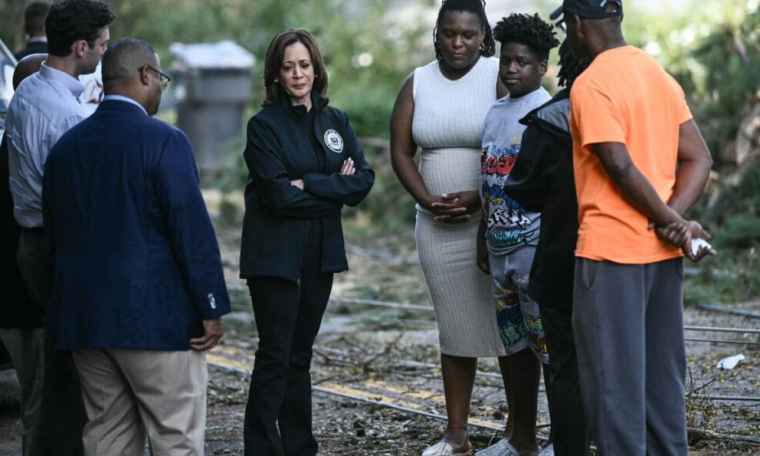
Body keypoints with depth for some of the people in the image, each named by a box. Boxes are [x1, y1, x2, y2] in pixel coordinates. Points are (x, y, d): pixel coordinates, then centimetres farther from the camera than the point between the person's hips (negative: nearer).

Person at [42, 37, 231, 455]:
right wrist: (212, 308, -9)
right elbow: (192, 229, -14)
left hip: (83, 319, 7)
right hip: (154, 318, -7)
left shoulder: (65, 146, 10)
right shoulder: (164, 141, -11)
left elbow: (54, 236, 14)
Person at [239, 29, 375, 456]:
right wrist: (334, 189, -9)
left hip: (321, 252, 5)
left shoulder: (336, 121, 9)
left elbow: (364, 179, -2)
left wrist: (309, 185, -13)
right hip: (276, 254, -5)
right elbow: (279, 194, -16)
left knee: (301, 354, 12)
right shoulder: (265, 125, -6)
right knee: (275, 356, -6)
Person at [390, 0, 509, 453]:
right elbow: (401, 151, 8)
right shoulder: (417, 83, 10)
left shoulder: (499, 76, -5)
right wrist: (429, 201, -6)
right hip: (438, 226, 5)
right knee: (455, 328, 10)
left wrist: (479, 199, -18)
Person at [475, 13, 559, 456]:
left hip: (536, 245, -8)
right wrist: (483, 236, 20)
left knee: (549, 346, -4)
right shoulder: (495, 112, 15)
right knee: (515, 345, 14)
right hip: (500, 245, 8)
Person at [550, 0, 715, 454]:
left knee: (613, 378, -1)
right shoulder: (659, 74, 11)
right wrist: (674, 218, -4)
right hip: (664, 250, 8)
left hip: (612, 250, -8)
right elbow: (698, 159, 8)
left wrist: (672, 223, -9)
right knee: (662, 372, 14)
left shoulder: (590, 85, -13)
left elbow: (622, 169, -19)